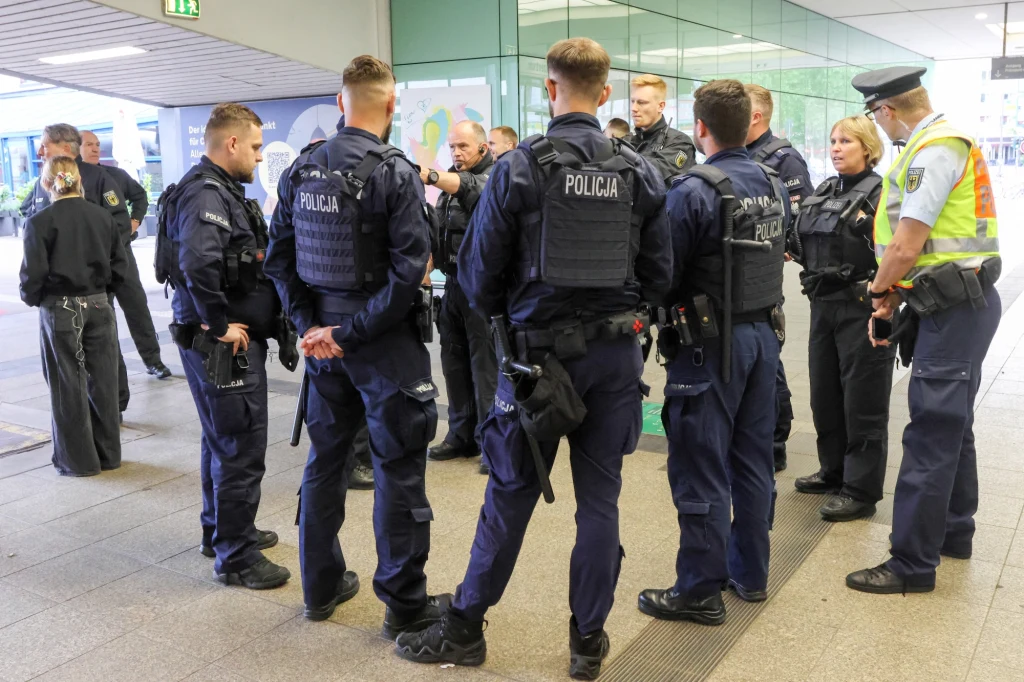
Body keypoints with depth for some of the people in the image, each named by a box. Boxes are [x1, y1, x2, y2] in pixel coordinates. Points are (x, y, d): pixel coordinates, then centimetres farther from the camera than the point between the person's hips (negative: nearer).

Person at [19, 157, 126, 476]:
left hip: (59, 310, -4)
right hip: (98, 307, 4)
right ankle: (107, 453, 21)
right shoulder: (103, 216, 0)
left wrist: (32, 299, 6)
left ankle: (78, 460, 15)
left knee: (68, 386, 7)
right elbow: (119, 265, 3)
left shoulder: (40, 221, -12)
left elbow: (34, 273, -12)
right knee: (102, 381, 12)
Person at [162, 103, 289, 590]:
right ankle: (235, 557, 11)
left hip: (236, 341, 11)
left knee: (225, 442, 21)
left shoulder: (222, 190, 14)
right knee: (240, 450, -2)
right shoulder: (205, 194, -19)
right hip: (223, 345, -11)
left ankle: (221, 531, 38)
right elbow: (198, 263, -35)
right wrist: (220, 325, -26)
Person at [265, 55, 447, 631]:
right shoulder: (395, 173, -14)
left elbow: (279, 257, 5)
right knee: (399, 468, 4)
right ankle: (405, 603, 15)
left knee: (326, 458, 17)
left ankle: (322, 585, 30)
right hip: (384, 343, -6)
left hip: (325, 339, 6)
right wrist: (354, 332, -15)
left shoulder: (300, 171, 4)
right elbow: (409, 269, -21)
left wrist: (311, 323, 1)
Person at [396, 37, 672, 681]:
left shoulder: (519, 167, -8)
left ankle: (465, 629, 24)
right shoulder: (641, 171, 1)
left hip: (540, 350, -2)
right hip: (616, 352, 3)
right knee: (600, 496, 11)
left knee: (510, 495, 9)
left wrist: (503, 314, 14)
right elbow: (659, 274, 2)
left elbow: (479, 269, -5)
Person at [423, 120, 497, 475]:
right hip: (454, 282, 7)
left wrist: (430, 175, -44)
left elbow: (471, 187, -28)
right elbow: (437, 227, 18)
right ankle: (462, 435, 20)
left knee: (485, 363, -6)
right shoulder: (450, 183, 18)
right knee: (454, 361, 9)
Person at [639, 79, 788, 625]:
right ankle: (750, 573, 29)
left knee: (701, 469, 2)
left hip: (711, 342, -8)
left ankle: (700, 590, 11)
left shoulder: (692, 192, -17)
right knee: (752, 460, 16)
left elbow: (664, 272, -17)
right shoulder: (773, 185, 6)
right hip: (763, 332, 8)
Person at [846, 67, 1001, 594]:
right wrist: (893, 297, 10)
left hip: (954, 307, -10)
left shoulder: (933, 151, -17)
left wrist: (879, 290, -1)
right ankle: (954, 533, 34)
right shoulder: (942, 141, 15)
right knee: (952, 424, 19)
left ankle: (912, 564, 0)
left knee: (931, 434, -7)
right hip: (957, 302, 10)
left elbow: (906, 246, -19)